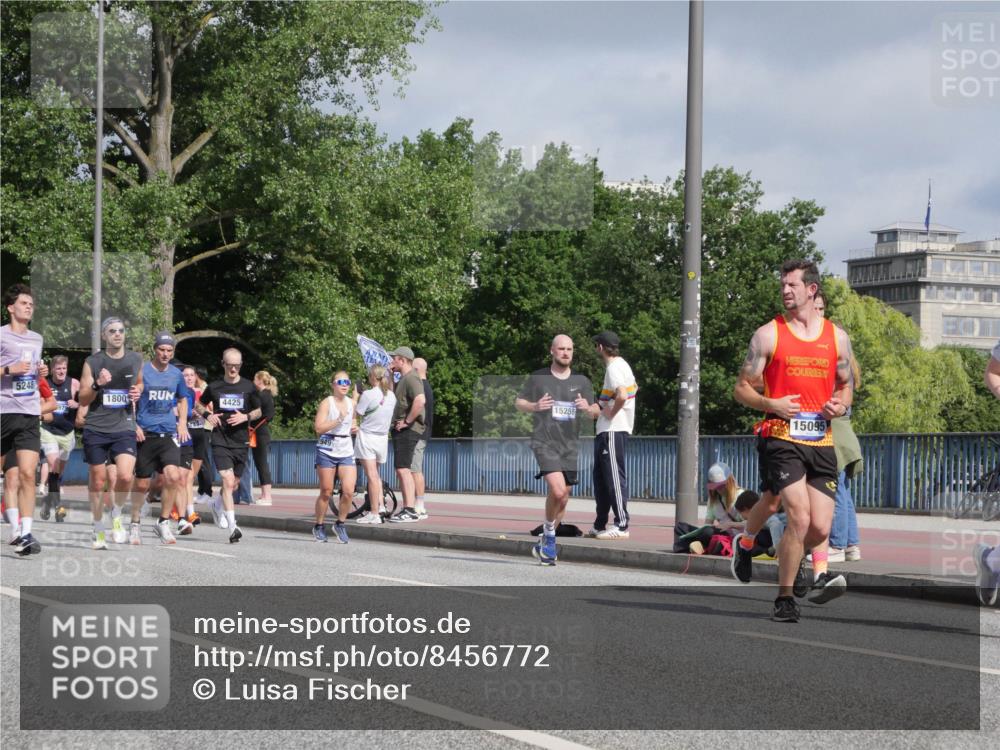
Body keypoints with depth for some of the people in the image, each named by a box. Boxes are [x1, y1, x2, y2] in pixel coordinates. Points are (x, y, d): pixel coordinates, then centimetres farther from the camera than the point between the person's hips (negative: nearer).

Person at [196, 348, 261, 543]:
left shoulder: (248, 387, 3)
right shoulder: (214, 387, 2)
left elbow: (258, 411, 13)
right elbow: (199, 405, 17)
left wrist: (246, 417, -7)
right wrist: (207, 415, -4)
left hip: (241, 441, 2)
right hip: (220, 441, -2)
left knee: (234, 484, 12)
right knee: (228, 481, -16)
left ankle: (217, 505, 45)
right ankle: (232, 527, -19)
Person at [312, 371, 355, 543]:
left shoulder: (351, 403, 10)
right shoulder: (327, 403, -5)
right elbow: (319, 427, -15)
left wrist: (354, 428, 7)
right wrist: (338, 420, -22)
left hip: (346, 452, 4)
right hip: (327, 452, -4)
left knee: (349, 491, -10)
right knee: (326, 492, 3)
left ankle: (340, 524, 9)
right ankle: (319, 527, 20)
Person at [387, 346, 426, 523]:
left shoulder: (411, 378, -15)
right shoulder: (403, 379, 19)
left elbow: (420, 401, -30)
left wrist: (407, 421, -23)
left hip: (407, 429, -11)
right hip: (401, 430, 11)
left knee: (403, 469, -15)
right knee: (401, 470, 13)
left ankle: (410, 511, -19)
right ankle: (407, 509, 17)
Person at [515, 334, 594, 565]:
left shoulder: (582, 381, 10)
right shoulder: (538, 378, 3)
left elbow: (592, 415, 13)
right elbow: (518, 402, 10)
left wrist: (587, 408, -11)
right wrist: (534, 406, -11)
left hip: (570, 445, 4)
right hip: (544, 442, -4)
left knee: (563, 499, 6)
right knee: (557, 491, -22)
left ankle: (544, 543, 23)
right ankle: (549, 535, -1)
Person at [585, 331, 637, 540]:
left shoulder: (614, 368, -15)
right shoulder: (622, 365, 16)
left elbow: (622, 395, -31)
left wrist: (611, 413, -15)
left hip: (613, 431, -11)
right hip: (605, 431, 11)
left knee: (614, 477, -9)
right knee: (601, 477, 15)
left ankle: (621, 525, -8)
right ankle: (600, 525, 21)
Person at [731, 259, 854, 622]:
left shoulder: (837, 337, 12)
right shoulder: (768, 335, 2)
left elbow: (845, 385, 23)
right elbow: (741, 389, 4)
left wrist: (840, 405, 0)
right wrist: (771, 404, -14)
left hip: (821, 441, 4)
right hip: (781, 438, -4)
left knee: (821, 528, -3)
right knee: (799, 518, -17)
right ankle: (785, 599, -2)